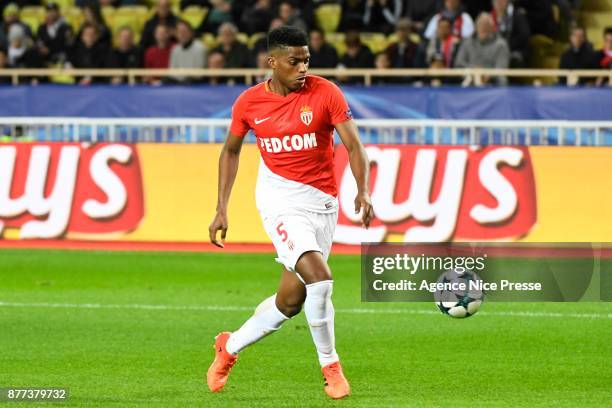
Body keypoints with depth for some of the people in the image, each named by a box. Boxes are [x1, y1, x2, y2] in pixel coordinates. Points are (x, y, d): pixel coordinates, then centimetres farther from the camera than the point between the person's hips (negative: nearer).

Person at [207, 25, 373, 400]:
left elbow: (354, 145, -11)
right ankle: (330, 366, -5)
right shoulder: (249, 102, -3)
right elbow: (231, 151, 13)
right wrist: (222, 209, 8)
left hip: (322, 202, 2)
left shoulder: (325, 93, -7)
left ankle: (230, 346, 29)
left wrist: (363, 191, -28)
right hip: (280, 197, -2)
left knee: (291, 300, 4)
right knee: (319, 278, -22)